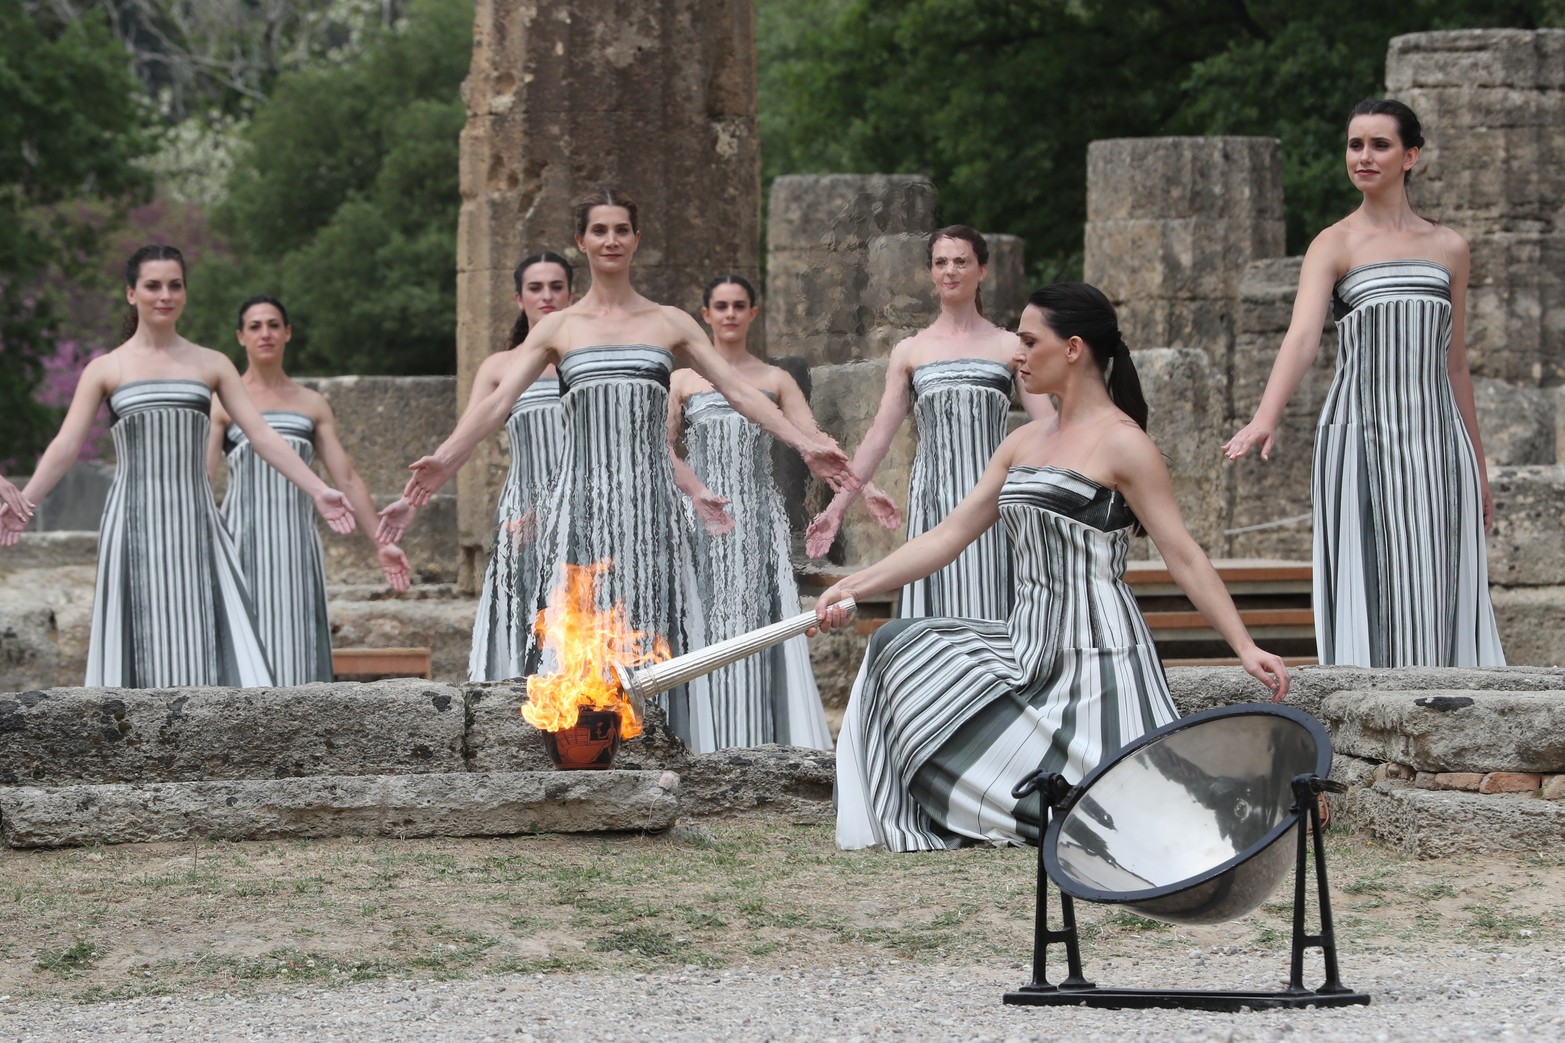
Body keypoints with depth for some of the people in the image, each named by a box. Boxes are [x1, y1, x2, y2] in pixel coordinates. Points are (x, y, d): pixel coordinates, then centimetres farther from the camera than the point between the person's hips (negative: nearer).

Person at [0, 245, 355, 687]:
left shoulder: (212, 364, 10)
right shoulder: (105, 369, 6)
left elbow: (261, 434, 5)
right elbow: (65, 445, -1)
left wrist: (317, 490, -4)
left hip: (195, 525, 1)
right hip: (135, 526, -1)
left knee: (206, 642, -7)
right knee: (142, 646, -2)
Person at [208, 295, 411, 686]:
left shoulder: (313, 404, 14)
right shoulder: (223, 403, 5)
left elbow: (347, 479, 12)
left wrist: (381, 542, 5)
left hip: (297, 543, 3)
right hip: (242, 538, -3)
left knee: (295, 649, -1)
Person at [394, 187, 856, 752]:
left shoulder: (670, 323, 12)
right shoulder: (557, 329, 10)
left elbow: (740, 392, 9)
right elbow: (498, 402, 1)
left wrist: (804, 443, -2)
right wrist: (444, 458, -14)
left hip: (648, 497, 1)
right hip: (583, 500, -1)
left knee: (649, 633, -3)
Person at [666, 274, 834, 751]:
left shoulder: (775, 380, 12)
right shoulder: (683, 380, 12)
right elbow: (662, 448, 1)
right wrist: (696, 490, -17)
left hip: (761, 519, 0)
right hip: (705, 522, 0)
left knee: (759, 627, -8)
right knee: (708, 627, -7)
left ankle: (758, 743, -10)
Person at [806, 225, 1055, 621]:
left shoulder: (1009, 347, 7)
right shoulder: (910, 352, 10)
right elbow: (877, 438, 11)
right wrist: (837, 507, 6)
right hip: (932, 503, 1)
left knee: (986, 612, -4)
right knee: (934, 613, -3)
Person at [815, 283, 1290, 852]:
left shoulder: (1121, 443, -10)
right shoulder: (1025, 442, 13)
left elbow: (1184, 557, -11)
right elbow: (949, 536, 13)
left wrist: (1246, 648, -17)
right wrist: (853, 587, 7)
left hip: (1095, 657, -8)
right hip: (1029, 650, 8)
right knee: (899, 649, -3)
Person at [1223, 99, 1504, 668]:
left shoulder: (1449, 248, 12)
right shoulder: (1335, 245, 1)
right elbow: (1302, 335, -16)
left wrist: (1479, 468, 19)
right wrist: (1265, 418, -33)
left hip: (1436, 436, 3)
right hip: (1361, 435, -3)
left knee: (1438, 592, 0)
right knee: (1370, 588, -7)